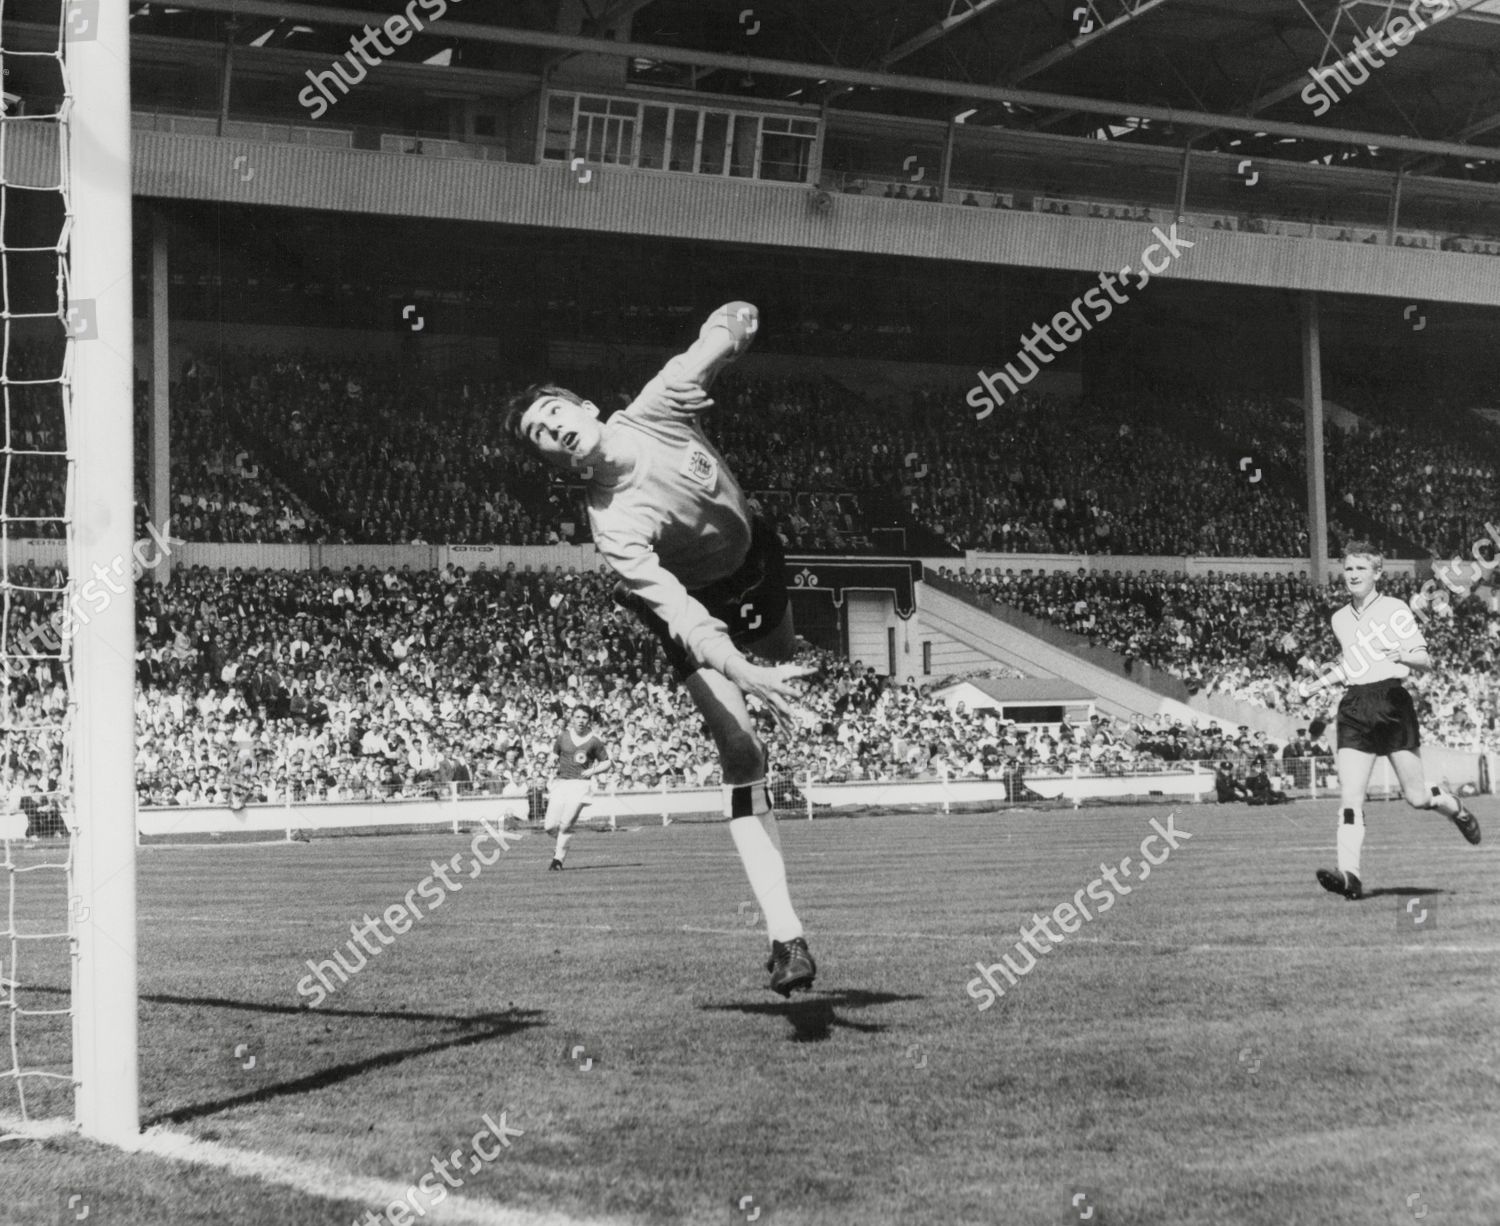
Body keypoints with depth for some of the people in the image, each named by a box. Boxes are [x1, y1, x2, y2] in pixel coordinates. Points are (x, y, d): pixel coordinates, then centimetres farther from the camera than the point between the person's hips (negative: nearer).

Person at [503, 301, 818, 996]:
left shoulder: (656, 408, -24)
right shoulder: (613, 523, -35)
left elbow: (718, 338, -4)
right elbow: (679, 615, -45)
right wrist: (742, 674, -54)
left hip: (756, 560, 5)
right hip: (703, 611, -5)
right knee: (742, 757, -16)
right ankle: (785, 936, -20)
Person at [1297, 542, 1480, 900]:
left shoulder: (1395, 609, 0)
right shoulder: (1340, 619, 15)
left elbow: (1426, 662, -2)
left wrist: (1403, 655, -23)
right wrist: (1320, 678, 13)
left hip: (1392, 702, -4)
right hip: (1353, 708, 4)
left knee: (1416, 797, 0)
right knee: (1349, 797, -12)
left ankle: (1455, 809, 33)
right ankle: (1349, 874, -20)